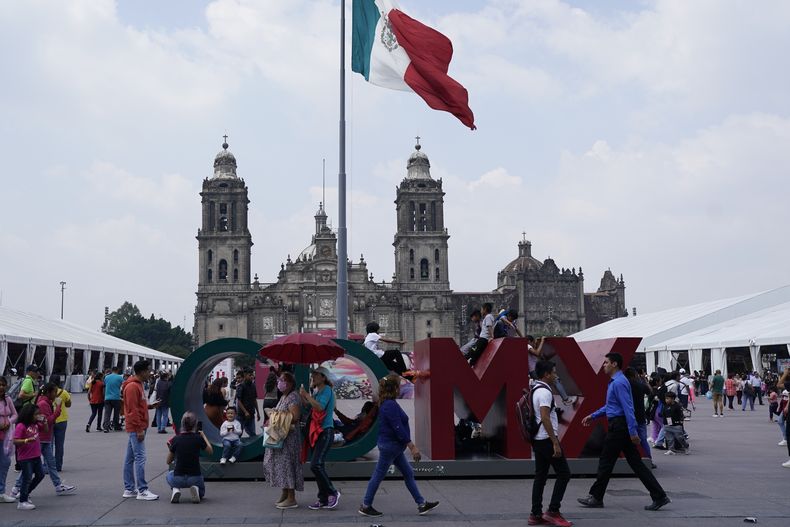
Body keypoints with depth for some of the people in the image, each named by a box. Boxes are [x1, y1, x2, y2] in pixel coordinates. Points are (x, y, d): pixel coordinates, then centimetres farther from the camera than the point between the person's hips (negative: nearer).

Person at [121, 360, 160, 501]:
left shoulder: (138, 385, 16)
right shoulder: (132, 386, -15)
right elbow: (132, 410, -20)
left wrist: (149, 406, 9)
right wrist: (139, 430, -21)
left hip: (137, 428, 10)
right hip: (136, 428, -10)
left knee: (130, 458, 12)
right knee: (140, 458, -10)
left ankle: (129, 489, 17)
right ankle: (142, 491, -9)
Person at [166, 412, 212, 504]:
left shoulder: (176, 439, -7)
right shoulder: (198, 438, -10)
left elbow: (168, 461, 5)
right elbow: (210, 451, 9)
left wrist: (170, 447, 20)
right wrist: (203, 436, 17)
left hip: (178, 479, 1)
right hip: (195, 478, -1)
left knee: (169, 475, 38)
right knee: (201, 491, 34)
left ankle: (175, 489, 5)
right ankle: (196, 489, -3)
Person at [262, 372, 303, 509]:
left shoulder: (293, 397, -15)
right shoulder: (283, 397, 15)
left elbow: (295, 418, -23)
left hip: (289, 436, -10)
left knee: (287, 464, -6)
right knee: (280, 463, 13)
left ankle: (291, 499, 0)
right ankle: (284, 495, 23)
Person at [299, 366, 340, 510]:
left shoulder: (326, 389, -9)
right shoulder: (316, 391, 16)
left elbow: (320, 407, -23)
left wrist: (306, 395, -17)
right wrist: (302, 395, 7)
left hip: (325, 432, -9)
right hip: (316, 432, 9)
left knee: (316, 465, -16)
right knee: (318, 467, 9)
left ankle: (333, 493, -4)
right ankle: (323, 499, 14)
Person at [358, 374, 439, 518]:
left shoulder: (387, 403, 9)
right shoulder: (390, 406, -22)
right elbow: (398, 428, -25)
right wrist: (412, 447, -22)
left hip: (393, 446, 11)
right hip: (390, 446, -11)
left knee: (408, 474, 12)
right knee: (378, 476, 1)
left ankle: (422, 504, 16)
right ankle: (365, 507, 12)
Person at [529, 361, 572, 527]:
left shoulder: (535, 390, 14)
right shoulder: (544, 391, -16)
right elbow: (545, 418, -24)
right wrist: (555, 443, -24)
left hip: (538, 440, 10)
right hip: (547, 439, -10)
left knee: (540, 476, 9)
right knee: (564, 473, -3)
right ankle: (553, 511, -5)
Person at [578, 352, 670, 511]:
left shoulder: (619, 383, -16)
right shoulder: (615, 382, 17)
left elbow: (627, 408, -22)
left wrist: (633, 432, -26)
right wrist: (593, 416, 27)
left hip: (618, 427, -10)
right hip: (620, 426, 10)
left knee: (606, 462, 2)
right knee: (636, 463, 7)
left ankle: (596, 497, 13)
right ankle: (659, 496, 4)